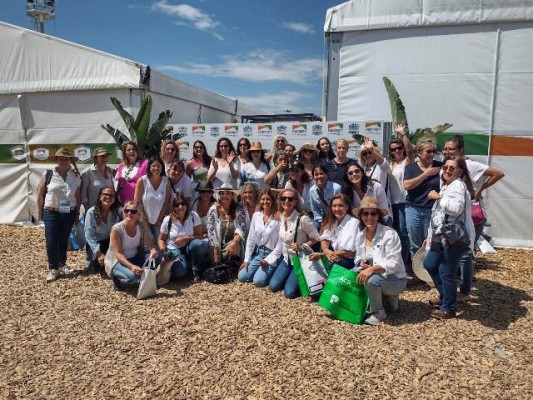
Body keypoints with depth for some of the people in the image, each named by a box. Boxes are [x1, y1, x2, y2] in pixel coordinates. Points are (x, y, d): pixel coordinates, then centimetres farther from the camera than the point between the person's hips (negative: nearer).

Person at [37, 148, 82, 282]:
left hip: (69, 213, 2)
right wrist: (40, 212, 1)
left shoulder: (75, 176, 1)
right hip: (51, 213, -2)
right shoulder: (48, 174, -5)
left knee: (64, 241, 13)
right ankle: (53, 268, 12)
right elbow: (40, 194, 0)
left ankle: (62, 265, 29)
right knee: (51, 242, -1)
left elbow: (78, 196, 6)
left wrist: (77, 212, 5)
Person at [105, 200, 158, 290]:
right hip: (117, 261, -4)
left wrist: (153, 251, -36)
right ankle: (118, 279, 1)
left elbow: (150, 244, -11)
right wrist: (131, 266, -39)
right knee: (132, 276, -33)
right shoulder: (117, 229, -22)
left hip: (135, 257, 5)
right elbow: (117, 253, -24)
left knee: (153, 257, -23)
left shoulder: (142, 226, -9)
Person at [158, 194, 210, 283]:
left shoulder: (193, 216, -8)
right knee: (178, 272, -31)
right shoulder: (168, 220, -6)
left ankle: (196, 272, -12)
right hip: (174, 250, -1)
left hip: (189, 248, 1)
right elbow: (161, 239, 4)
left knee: (198, 244, -36)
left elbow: (199, 236, -9)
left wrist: (185, 239, -25)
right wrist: (163, 251, -15)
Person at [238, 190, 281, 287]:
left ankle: (271, 272, 9)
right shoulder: (256, 215, 3)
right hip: (258, 253, 5)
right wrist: (246, 259, 2)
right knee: (242, 277, -5)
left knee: (258, 281, -19)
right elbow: (251, 238, 5)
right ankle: (260, 270, 19)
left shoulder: (278, 218, -13)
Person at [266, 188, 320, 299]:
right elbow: (281, 242, 8)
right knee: (273, 286, 0)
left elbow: (316, 238, -13)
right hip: (286, 259, 6)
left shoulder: (303, 219, -23)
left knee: (289, 292, -11)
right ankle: (291, 277, 26)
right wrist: (269, 259, 7)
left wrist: (302, 246, -26)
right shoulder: (281, 218, -1)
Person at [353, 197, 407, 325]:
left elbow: (393, 263, -23)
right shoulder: (360, 234, 0)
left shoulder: (389, 234, -19)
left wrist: (372, 268, -37)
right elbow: (358, 256, 9)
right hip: (376, 276, 7)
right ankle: (386, 298, 10)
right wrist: (362, 263, -15)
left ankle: (379, 313, -6)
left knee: (371, 280, -34)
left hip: (395, 279, -7)